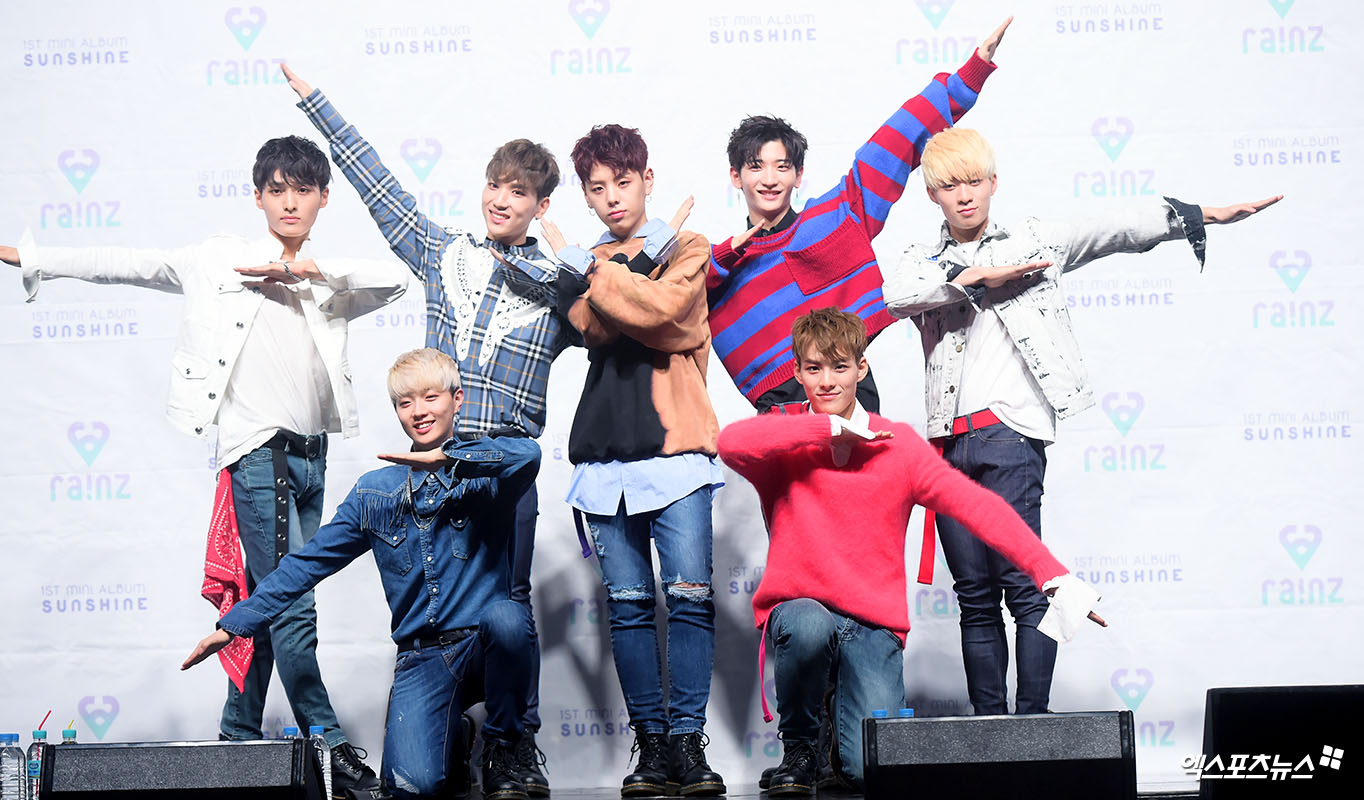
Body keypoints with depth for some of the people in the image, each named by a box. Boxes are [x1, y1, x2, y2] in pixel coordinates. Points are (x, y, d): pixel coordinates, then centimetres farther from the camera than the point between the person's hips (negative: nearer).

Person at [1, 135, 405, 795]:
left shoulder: (326, 281, 14)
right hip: (257, 450, -5)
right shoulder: (221, 259, 5)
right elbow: (128, 266, 4)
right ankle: (329, 745, -10)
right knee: (290, 605, -11)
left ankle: (240, 733, 20)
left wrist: (309, 268, -11)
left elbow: (393, 279, -2)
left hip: (312, 455, 5)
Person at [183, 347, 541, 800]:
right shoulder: (375, 491, 15)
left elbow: (527, 456, -21)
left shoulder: (484, 468, 4)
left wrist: (445, 458, -27)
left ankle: (501, 751, -12)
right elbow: (308, 563, 18)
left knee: (504, 615, -38)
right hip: (421, 659, 1)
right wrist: (234, 624, 14)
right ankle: (448, 734, 14)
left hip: (486, 645, -1)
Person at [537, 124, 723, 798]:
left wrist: (587, 264, -4)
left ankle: (687, 742, -7)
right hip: (605, 456, 4)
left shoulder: (686, 249, 9)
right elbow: (592, 326, -1)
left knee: (690, 596, -11)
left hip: (675, 446, -4)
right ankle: (651, 744, 6)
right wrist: (643, 257, -7)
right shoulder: (586, 270, 20)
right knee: (628, 604, 2)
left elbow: (659, 306, -12)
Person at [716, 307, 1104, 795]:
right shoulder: (784, 437, 0)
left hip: (874, 626, 0)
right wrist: (832, 428, -17)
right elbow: (731, 442, -23)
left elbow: (976, 506, -3)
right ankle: (797, 747, -7)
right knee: (810, 627, -38)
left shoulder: (898, 445, 3)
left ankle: (848, 715, 19)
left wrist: (1053, 575, -12)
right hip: (797, 607, 0)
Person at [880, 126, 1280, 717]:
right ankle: (988, 727, 10)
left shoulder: (1031, 242, 12)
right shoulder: (923, 262, 16)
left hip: (1008, 431, -3)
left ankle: (1034, 722, -6)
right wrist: (976, 277, -7)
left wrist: (1198, 215, -8)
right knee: (974, 595, 5)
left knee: (1023, 585, -9)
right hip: (947, 441, 3)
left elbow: (1113, 231, 3)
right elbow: (895, 296, -5)